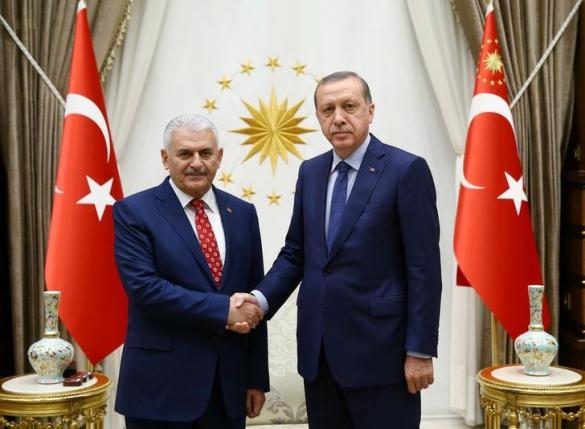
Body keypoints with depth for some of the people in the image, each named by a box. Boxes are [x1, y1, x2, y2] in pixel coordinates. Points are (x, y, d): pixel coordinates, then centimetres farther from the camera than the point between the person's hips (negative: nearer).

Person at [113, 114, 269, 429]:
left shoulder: (242, 213, 7)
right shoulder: (134, 212, -5)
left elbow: (253, 301, 8)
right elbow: (144, 288, -17)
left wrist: (257, 378, 7)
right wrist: (223, 310, -19)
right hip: (160, 385, -4)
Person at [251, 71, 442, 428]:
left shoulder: (406, 170, -9)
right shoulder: (310, 172, 9)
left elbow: (424, 268, -11)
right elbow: (295, 253, 12)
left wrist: (420, 351, -12)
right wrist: (262, 298, -5)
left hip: (379, 349, -5)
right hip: (318, 349, 6)